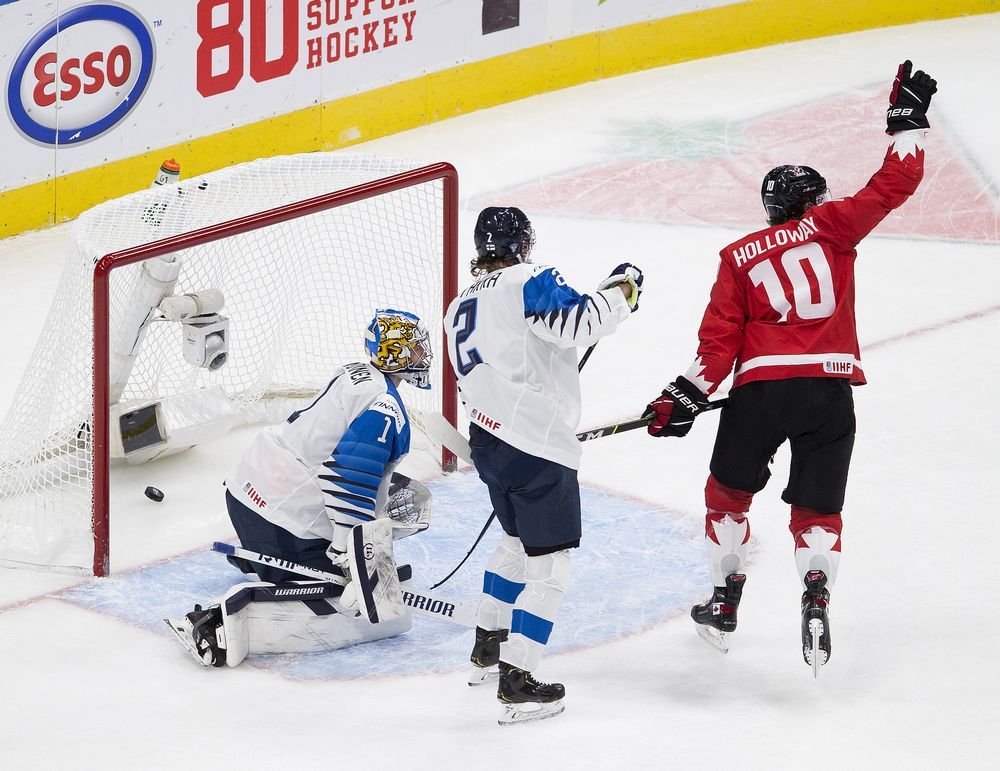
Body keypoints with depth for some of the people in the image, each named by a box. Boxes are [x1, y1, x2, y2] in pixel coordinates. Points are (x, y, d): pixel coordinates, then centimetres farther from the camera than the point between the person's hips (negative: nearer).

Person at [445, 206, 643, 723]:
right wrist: (621, 287, -8)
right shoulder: (529, 283, -10)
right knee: (549, 567, -2)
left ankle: (487, 650, 41)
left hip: (487, 440, 9)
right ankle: (515, 682, -6)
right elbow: (580, 323, -25)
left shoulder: (460, 310, 16)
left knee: (518, 541, 30)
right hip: (539, 449, -9)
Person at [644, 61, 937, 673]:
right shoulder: (830, 226, 9)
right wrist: (908, 118, 17)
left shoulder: (740, 256, 12)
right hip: (831, 388, 0)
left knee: (730, 491, 22)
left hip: (762, 387, 0)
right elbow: (894, 185, 7)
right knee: (817, 509, 10)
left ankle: (725, 604, 22)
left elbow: (721, 338, 2)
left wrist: (689, 395, 5)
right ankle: (816, 592, -17)